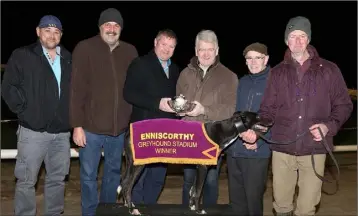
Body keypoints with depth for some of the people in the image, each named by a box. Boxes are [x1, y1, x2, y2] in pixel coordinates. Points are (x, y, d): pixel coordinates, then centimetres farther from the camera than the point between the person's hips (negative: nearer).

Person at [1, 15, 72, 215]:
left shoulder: (69, 59, 12)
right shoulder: (22, 56, 1)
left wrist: (72, 116, 5)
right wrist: (25, 111, -7)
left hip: (62, 131, 4)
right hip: (34, 130, -4)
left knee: (58, 178, 14)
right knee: (27, 180, 3)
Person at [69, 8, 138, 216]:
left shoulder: (130, 52, 4)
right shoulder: (85, 48, -6)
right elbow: (77, 89, -9)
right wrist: (77, 125, -12)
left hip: (119, 126, 4)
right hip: (91, 125, -3)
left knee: (114, 172, 17)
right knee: (89, 175, 7)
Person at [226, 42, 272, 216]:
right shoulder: (242, 82, 12)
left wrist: (258, 141, -19)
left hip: (257, 152, -5)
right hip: (234, 150, 6)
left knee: (253, 197, 6)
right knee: (235, 198, 15)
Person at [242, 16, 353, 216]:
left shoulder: (329, 70, 5)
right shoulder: (278, 72, 9)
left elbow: (343, 104, 7)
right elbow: (268, 109, 8)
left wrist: (329, 125, -11)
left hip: (314, 149, -1)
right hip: (282, 148, 2)